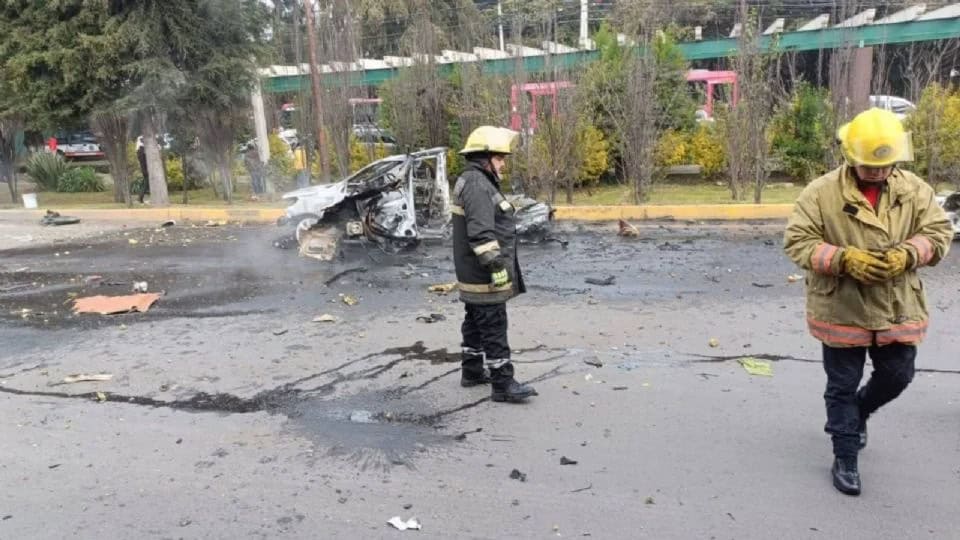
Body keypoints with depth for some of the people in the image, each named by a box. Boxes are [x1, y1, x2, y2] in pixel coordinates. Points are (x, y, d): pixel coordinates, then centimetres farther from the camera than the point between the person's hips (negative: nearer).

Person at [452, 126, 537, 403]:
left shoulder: (473, 182, 16)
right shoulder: (477, 185, -19)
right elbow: (481, 233, -27)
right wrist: (496, 265, -26)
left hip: (474, 275, 11)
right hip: (484, 276, -11)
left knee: (476, 323, 19)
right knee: (494, 328, -6)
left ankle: (472, 371, 30)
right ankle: (502, 384, 0)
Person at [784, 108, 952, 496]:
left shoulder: (914, 190, -1)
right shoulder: (822, 192, -13)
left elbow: (938, 233, 2)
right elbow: (797, 241, -13)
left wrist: (907, 254, -19)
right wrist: (844, 259, -26)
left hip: (898, 309, 4)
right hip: (841, 310, -3)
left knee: (897, 376, 17)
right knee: (842, 386, 7)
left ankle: (858, 413, 49)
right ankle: (845, 459, 23)